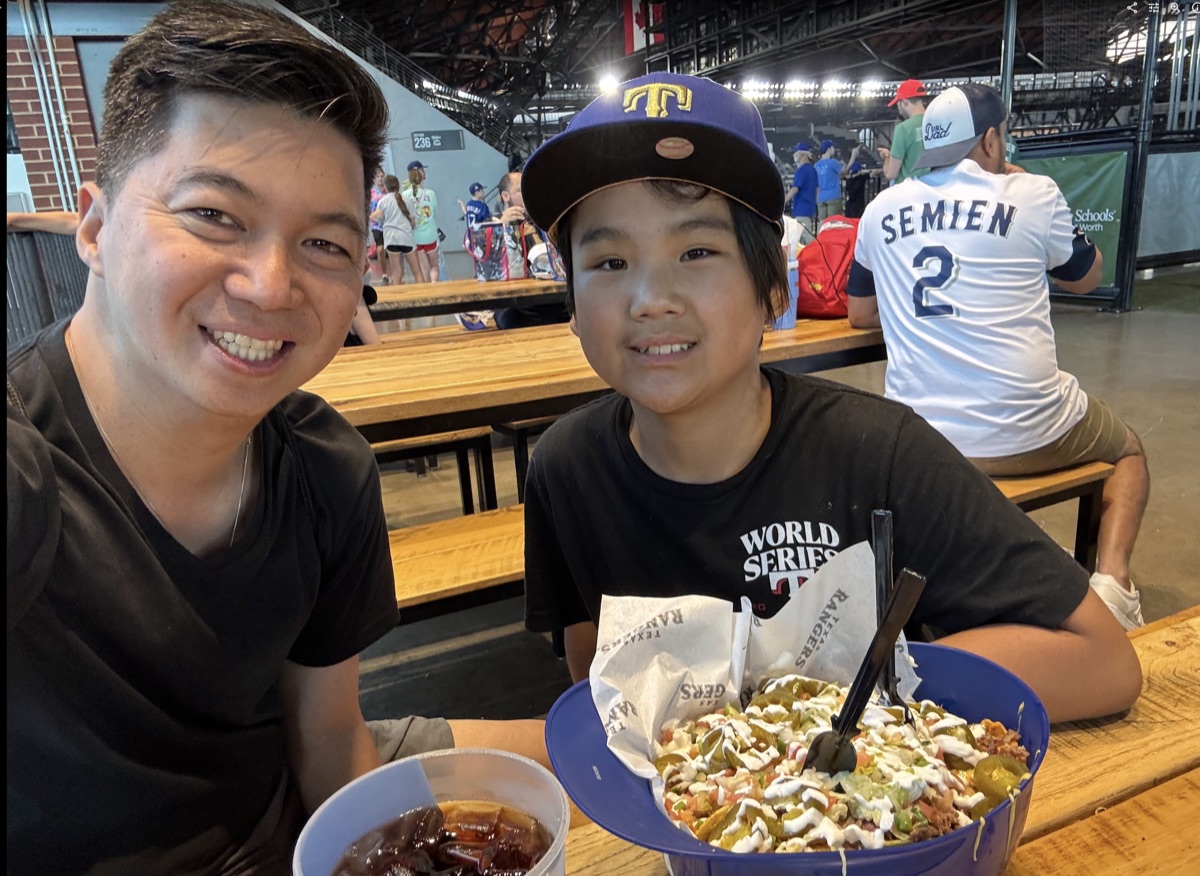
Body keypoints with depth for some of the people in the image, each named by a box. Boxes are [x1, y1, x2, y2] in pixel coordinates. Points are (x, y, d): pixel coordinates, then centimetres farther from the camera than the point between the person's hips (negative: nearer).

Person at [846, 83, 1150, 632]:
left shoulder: (881, 211, 6)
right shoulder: (1034, 196, -2)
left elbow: (860, 313, 17)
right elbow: (1086, 276, 17)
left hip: (918, 441, 3)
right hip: (1024, 433, -3)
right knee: (1129, 451, 28)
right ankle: (1110, 577, 4)